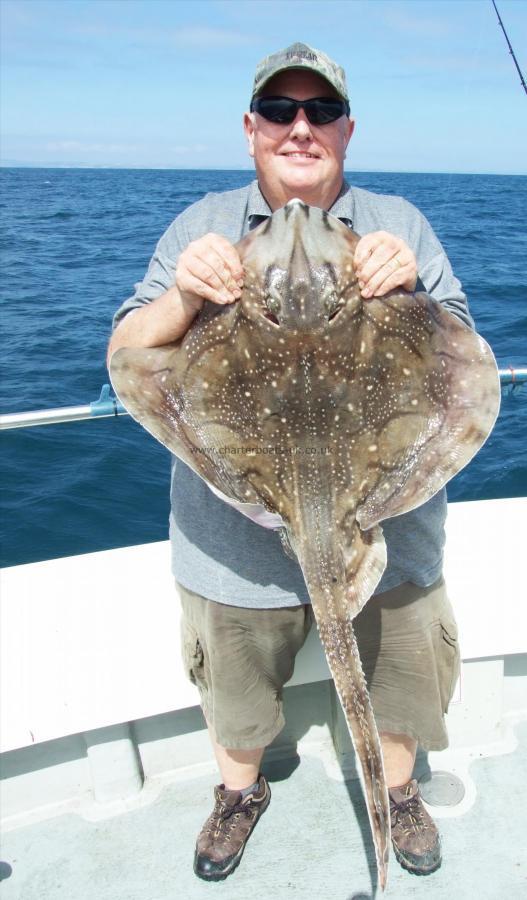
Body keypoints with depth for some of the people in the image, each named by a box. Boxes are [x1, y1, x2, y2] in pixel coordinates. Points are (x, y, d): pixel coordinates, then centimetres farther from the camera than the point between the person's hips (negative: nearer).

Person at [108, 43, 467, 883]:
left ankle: (398, 790, 53)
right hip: (237, 533, 0)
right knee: (236, 685, 21)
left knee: (396, 674, 21)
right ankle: (240, 790, 53)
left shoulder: (400, 224, 1)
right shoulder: (200, 226, 0)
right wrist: (183, 298, -26)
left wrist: (411, 292, -22)